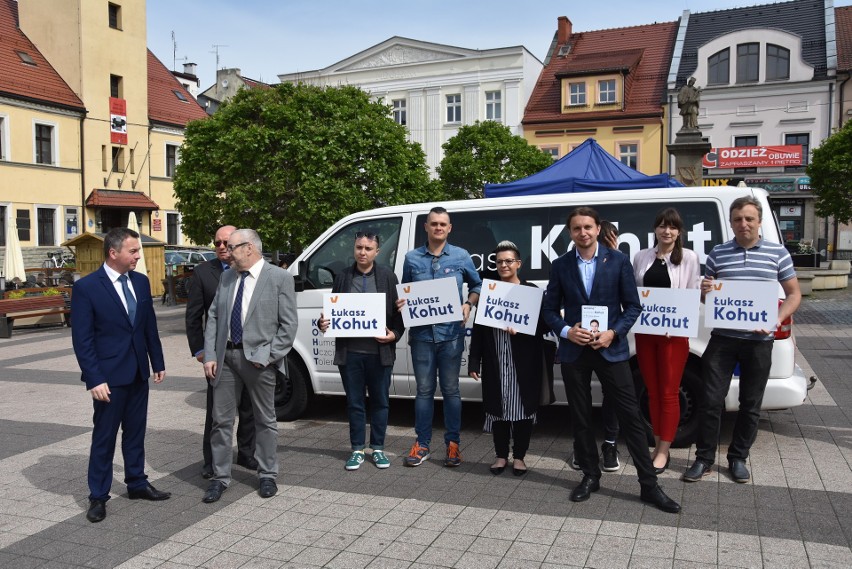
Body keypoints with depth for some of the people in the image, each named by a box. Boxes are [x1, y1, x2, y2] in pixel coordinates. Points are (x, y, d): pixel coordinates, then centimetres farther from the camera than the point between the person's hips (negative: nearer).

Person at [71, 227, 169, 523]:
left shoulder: (141, 282, 5)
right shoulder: (86, 287, -12)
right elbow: (82, 339, -12)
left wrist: (158, 363, 10)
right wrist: (94, 379, -16)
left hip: (138, 373, 5)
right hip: (109, 376, -5)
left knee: (135, 432, 16)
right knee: (104, 437, 5)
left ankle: (137, 483, 30)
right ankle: (98, 496, 18)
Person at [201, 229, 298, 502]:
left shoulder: (280, 278, -7)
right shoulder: (226, 277, 9)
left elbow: (289, 324, -9)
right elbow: (213, 317, 9)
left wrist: (266, 356, -14)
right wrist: (209, 356, 0)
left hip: (258, 359, -4)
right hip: (225, 356, 5)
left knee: (265, 420, 9)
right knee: (221, 419, 9)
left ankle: (267, 476, 24)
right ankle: (220, 477, 22)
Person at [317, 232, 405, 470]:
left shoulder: (388, 277, 4)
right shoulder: (343, 277, 9)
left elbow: (399, 311, 3)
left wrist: (394, 334, -10)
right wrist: (323, 323, -8)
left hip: (380, 351, -1)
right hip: (350, 351, 1)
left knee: (380, 401, 9)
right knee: (354, 402, 9)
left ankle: (378, 448, 22)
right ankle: (357, 450, 20)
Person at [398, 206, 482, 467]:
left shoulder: (461, 256, 4)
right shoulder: (412, 258, 6)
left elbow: (477, 285, 13)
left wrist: (468, 305, -5)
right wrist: (402, 303, -6)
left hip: (451, 332, -1)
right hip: (421, 333, 1)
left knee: (450, 389, 6)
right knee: (424, 390, 8)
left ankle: (453, 444, 16)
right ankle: (422, 444, 16)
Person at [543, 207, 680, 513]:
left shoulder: (618, 261, 0)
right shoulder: (560, 266, 5)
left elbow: (633, 305, 1)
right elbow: (550, 308, 7)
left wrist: (613, 333, -13)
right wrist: (566, 331, -11)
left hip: (610, 349, -2)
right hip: (574, 351, 2)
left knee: (631, 416, -2)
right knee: (580, 417, 9)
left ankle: (649, 485, 7)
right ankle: (590, 476, 25)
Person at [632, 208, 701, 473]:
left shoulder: (689, 258, 0)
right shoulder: (641, 257, 9)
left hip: (674, 332, -3)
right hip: (645, 331, 4)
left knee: (669, 393, 2)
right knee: (653, 391, 10)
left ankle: (663, 452, 10)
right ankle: (658, 445, 21)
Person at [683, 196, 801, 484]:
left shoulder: (777, 253, 3)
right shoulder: (717, 253, 6)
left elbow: (794, 294, 6)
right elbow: (706, 298, 14)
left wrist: (776, 321, -11)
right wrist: (704, 291, -11)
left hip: (759, 340, 0)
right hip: (722, 338, 0)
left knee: (751, 403, 9)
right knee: (711, 400, -1)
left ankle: (738, 458, 25)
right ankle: (704, 459, 12)